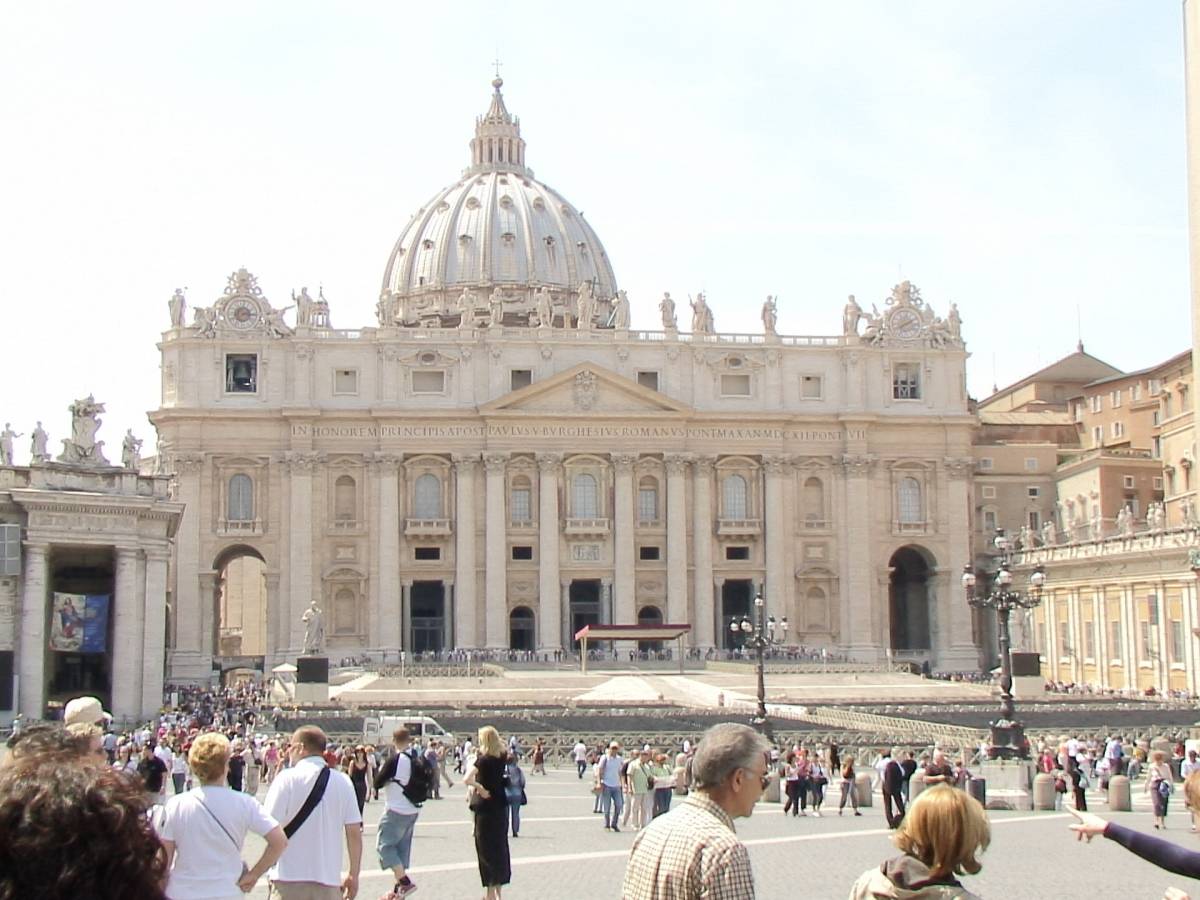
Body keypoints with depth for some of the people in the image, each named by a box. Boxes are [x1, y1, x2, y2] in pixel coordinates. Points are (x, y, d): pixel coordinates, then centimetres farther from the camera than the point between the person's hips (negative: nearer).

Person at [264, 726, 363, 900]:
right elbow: (355, 833, 2)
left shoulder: (286, 778, -6)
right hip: (329, 879, 2)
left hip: (288, 879, -2)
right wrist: (354, 875, 11)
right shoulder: (343, 782, 3)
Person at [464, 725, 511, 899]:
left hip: (485, 807, -6)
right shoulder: (502, 757, 0)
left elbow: (466, 780, -27)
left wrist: (480, 788, -15)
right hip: (500, 805, 6)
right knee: (500, 847, 12)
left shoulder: (483, 760, -16)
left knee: (486, 849, 2)